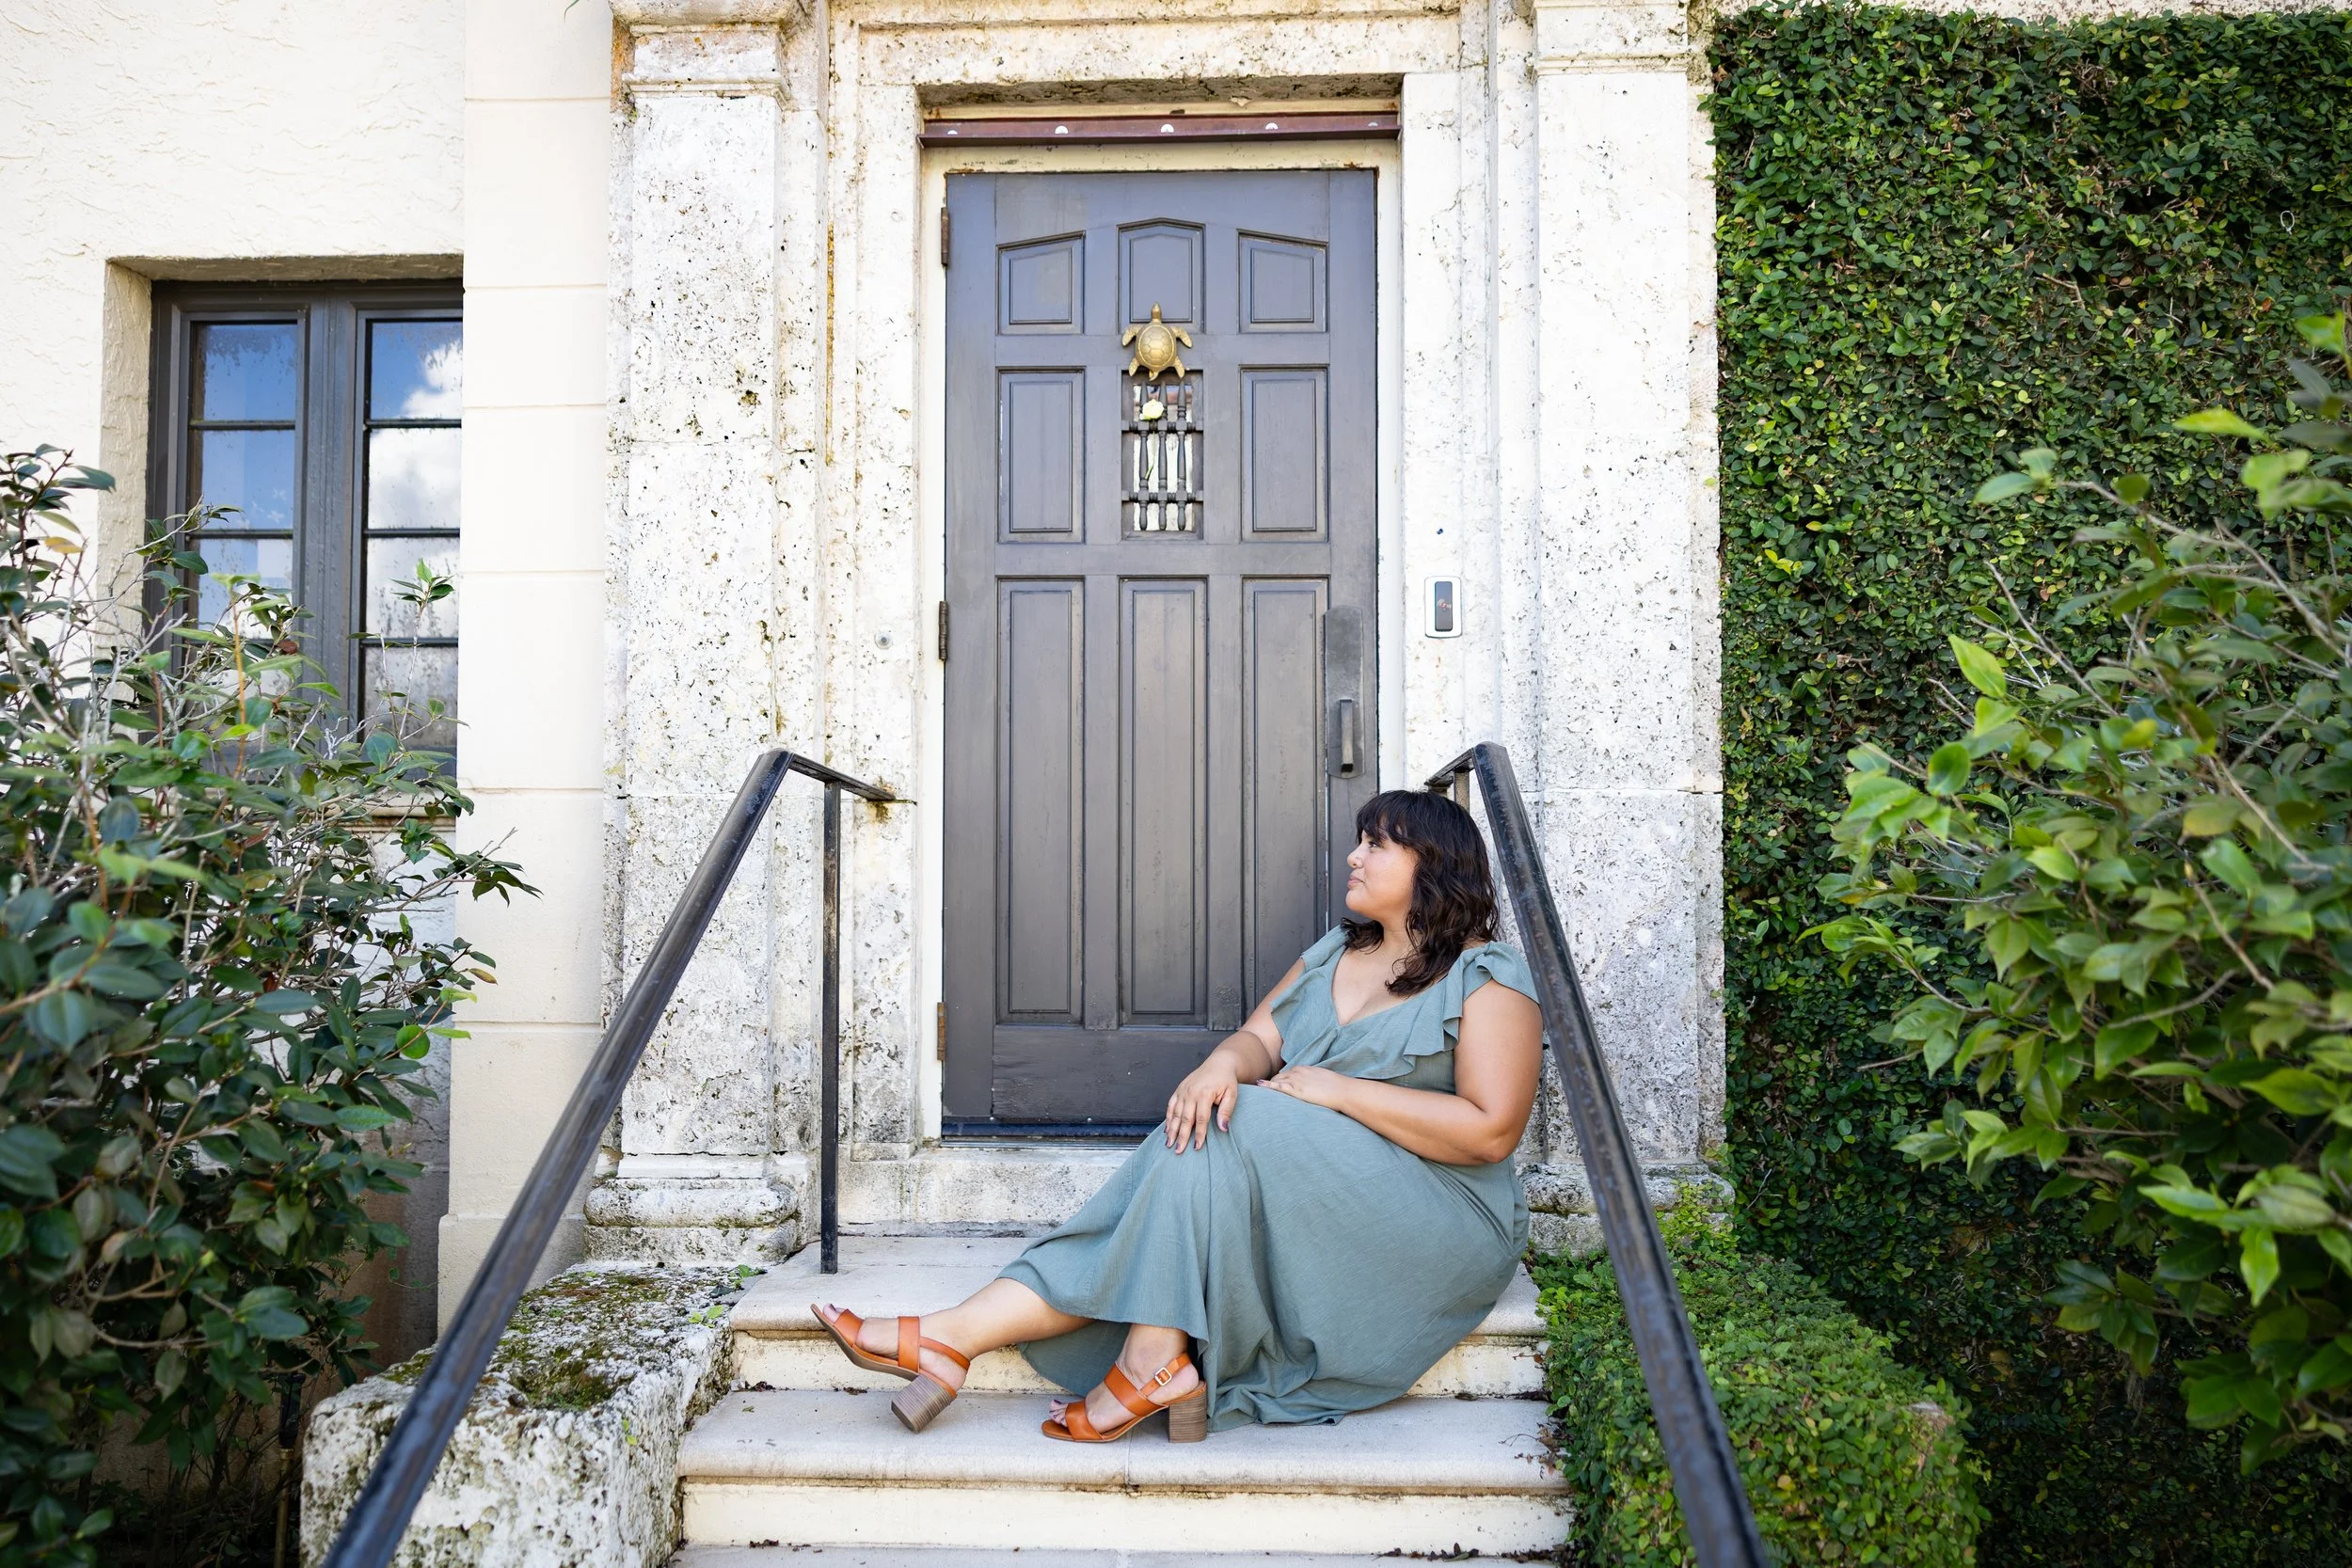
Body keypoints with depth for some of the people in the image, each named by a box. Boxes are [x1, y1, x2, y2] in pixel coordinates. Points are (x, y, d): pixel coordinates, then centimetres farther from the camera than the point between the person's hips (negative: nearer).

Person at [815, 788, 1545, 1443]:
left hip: (1437, 1220, -6)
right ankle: (953, 1336, -29)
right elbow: (1260, 1037, 8)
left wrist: (1339, 1091, -17)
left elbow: (1491, 1132, -16)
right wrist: (1223, 1064, -17)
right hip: (1308, 1188, 6)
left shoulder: (1488, 981, -5)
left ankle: (1151, 1362, -27)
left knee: (1234, 1130, -29)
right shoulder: (1336, 952, 18)